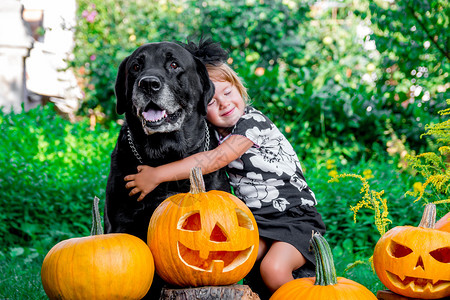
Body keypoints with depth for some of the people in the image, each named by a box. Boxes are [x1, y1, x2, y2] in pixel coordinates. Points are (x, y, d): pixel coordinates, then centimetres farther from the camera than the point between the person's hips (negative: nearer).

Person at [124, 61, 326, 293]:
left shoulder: (254, 121, -17)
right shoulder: (214, 133, 5)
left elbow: (216, 159, -26)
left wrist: (157, 175, -27)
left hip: (296, 216, -6)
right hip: (256, 220, 6)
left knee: (273, 268, -29)